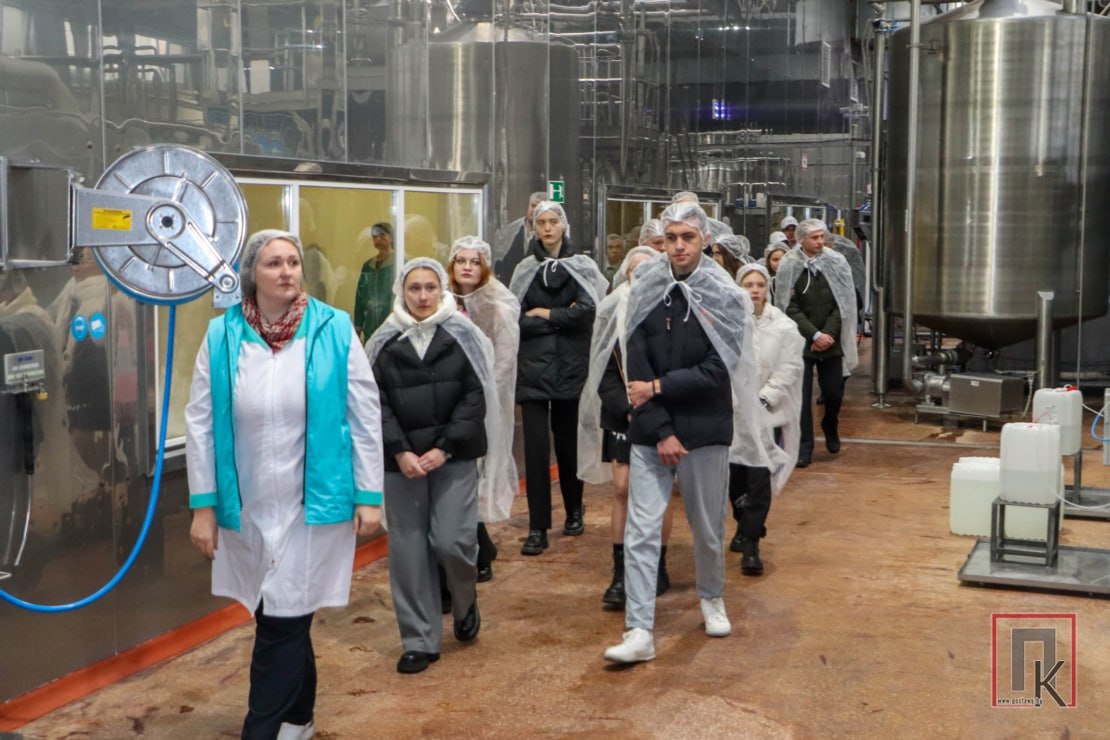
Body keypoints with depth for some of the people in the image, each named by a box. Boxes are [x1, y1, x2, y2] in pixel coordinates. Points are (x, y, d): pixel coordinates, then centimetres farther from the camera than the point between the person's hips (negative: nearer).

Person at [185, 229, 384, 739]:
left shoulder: (334, 330, -6)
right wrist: (203, 504, -1)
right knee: (285, 620, 16)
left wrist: (369, 495, -3)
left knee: (282, 622, -1)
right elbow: (200, 423, 1)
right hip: (247, 506, 3)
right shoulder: (222, 335, -2)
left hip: (314, 501, -2)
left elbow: (365, 417, -2)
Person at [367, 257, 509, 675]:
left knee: (451, 540, -9)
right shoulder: (385, 343, 5)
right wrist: (400, 452, -10)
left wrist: (444, 449, -11)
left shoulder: (463, 336, 1)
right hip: (401, 460, 2)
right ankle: (419, 641, 13)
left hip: (454, 456, -2)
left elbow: (475, 396, -3)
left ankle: (465, 602, 24)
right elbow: (377, 403, 2)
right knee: (408, 548, 2)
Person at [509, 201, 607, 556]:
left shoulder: (582, 266, 3)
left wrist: (544, 314, -7)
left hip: (570, 367, -1)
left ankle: (574, 512, 29)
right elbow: (517, 319, -2)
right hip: (532, 369, 1)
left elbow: (587, 310, -13)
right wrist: (562, 318, -9)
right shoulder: (525, 269, 8)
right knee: (536, 446, -5)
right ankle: (538, 528, 0)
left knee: (568, 442, 8)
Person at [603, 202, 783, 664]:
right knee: (641, 531, -5)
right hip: (650, 432, 1)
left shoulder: (725, 297, -3)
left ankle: (712, 599, 39)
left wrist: (658, 388, -12)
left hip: (705, 430, -1)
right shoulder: (644, 293, 0)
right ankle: (640, 632, -2)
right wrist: (660, 432, -11)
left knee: (708, 527, 13)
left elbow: (717, 372, -11)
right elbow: (636, 370, -4)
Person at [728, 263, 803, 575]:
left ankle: (751, 544, -1)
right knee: (734, 476, 12)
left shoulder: (784, 327, -3)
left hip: (767, 413, -1)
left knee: (759, 479, -7)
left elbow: (788, 370, -4)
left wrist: (763, 400, -12)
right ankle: (745, 526, 37)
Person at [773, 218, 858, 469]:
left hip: (831, 342, 2)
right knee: (802, 395, -3)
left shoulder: (836, 263, -1)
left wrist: (828, 334, -9)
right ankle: (804, 445, 8)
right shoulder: (788, 267, -6)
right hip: (800, 342, -2)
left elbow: (844, 302, 0)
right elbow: (790, 308, -7)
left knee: (834, 392, 8)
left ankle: (830, 428, 38)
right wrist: (815, 335, -13)